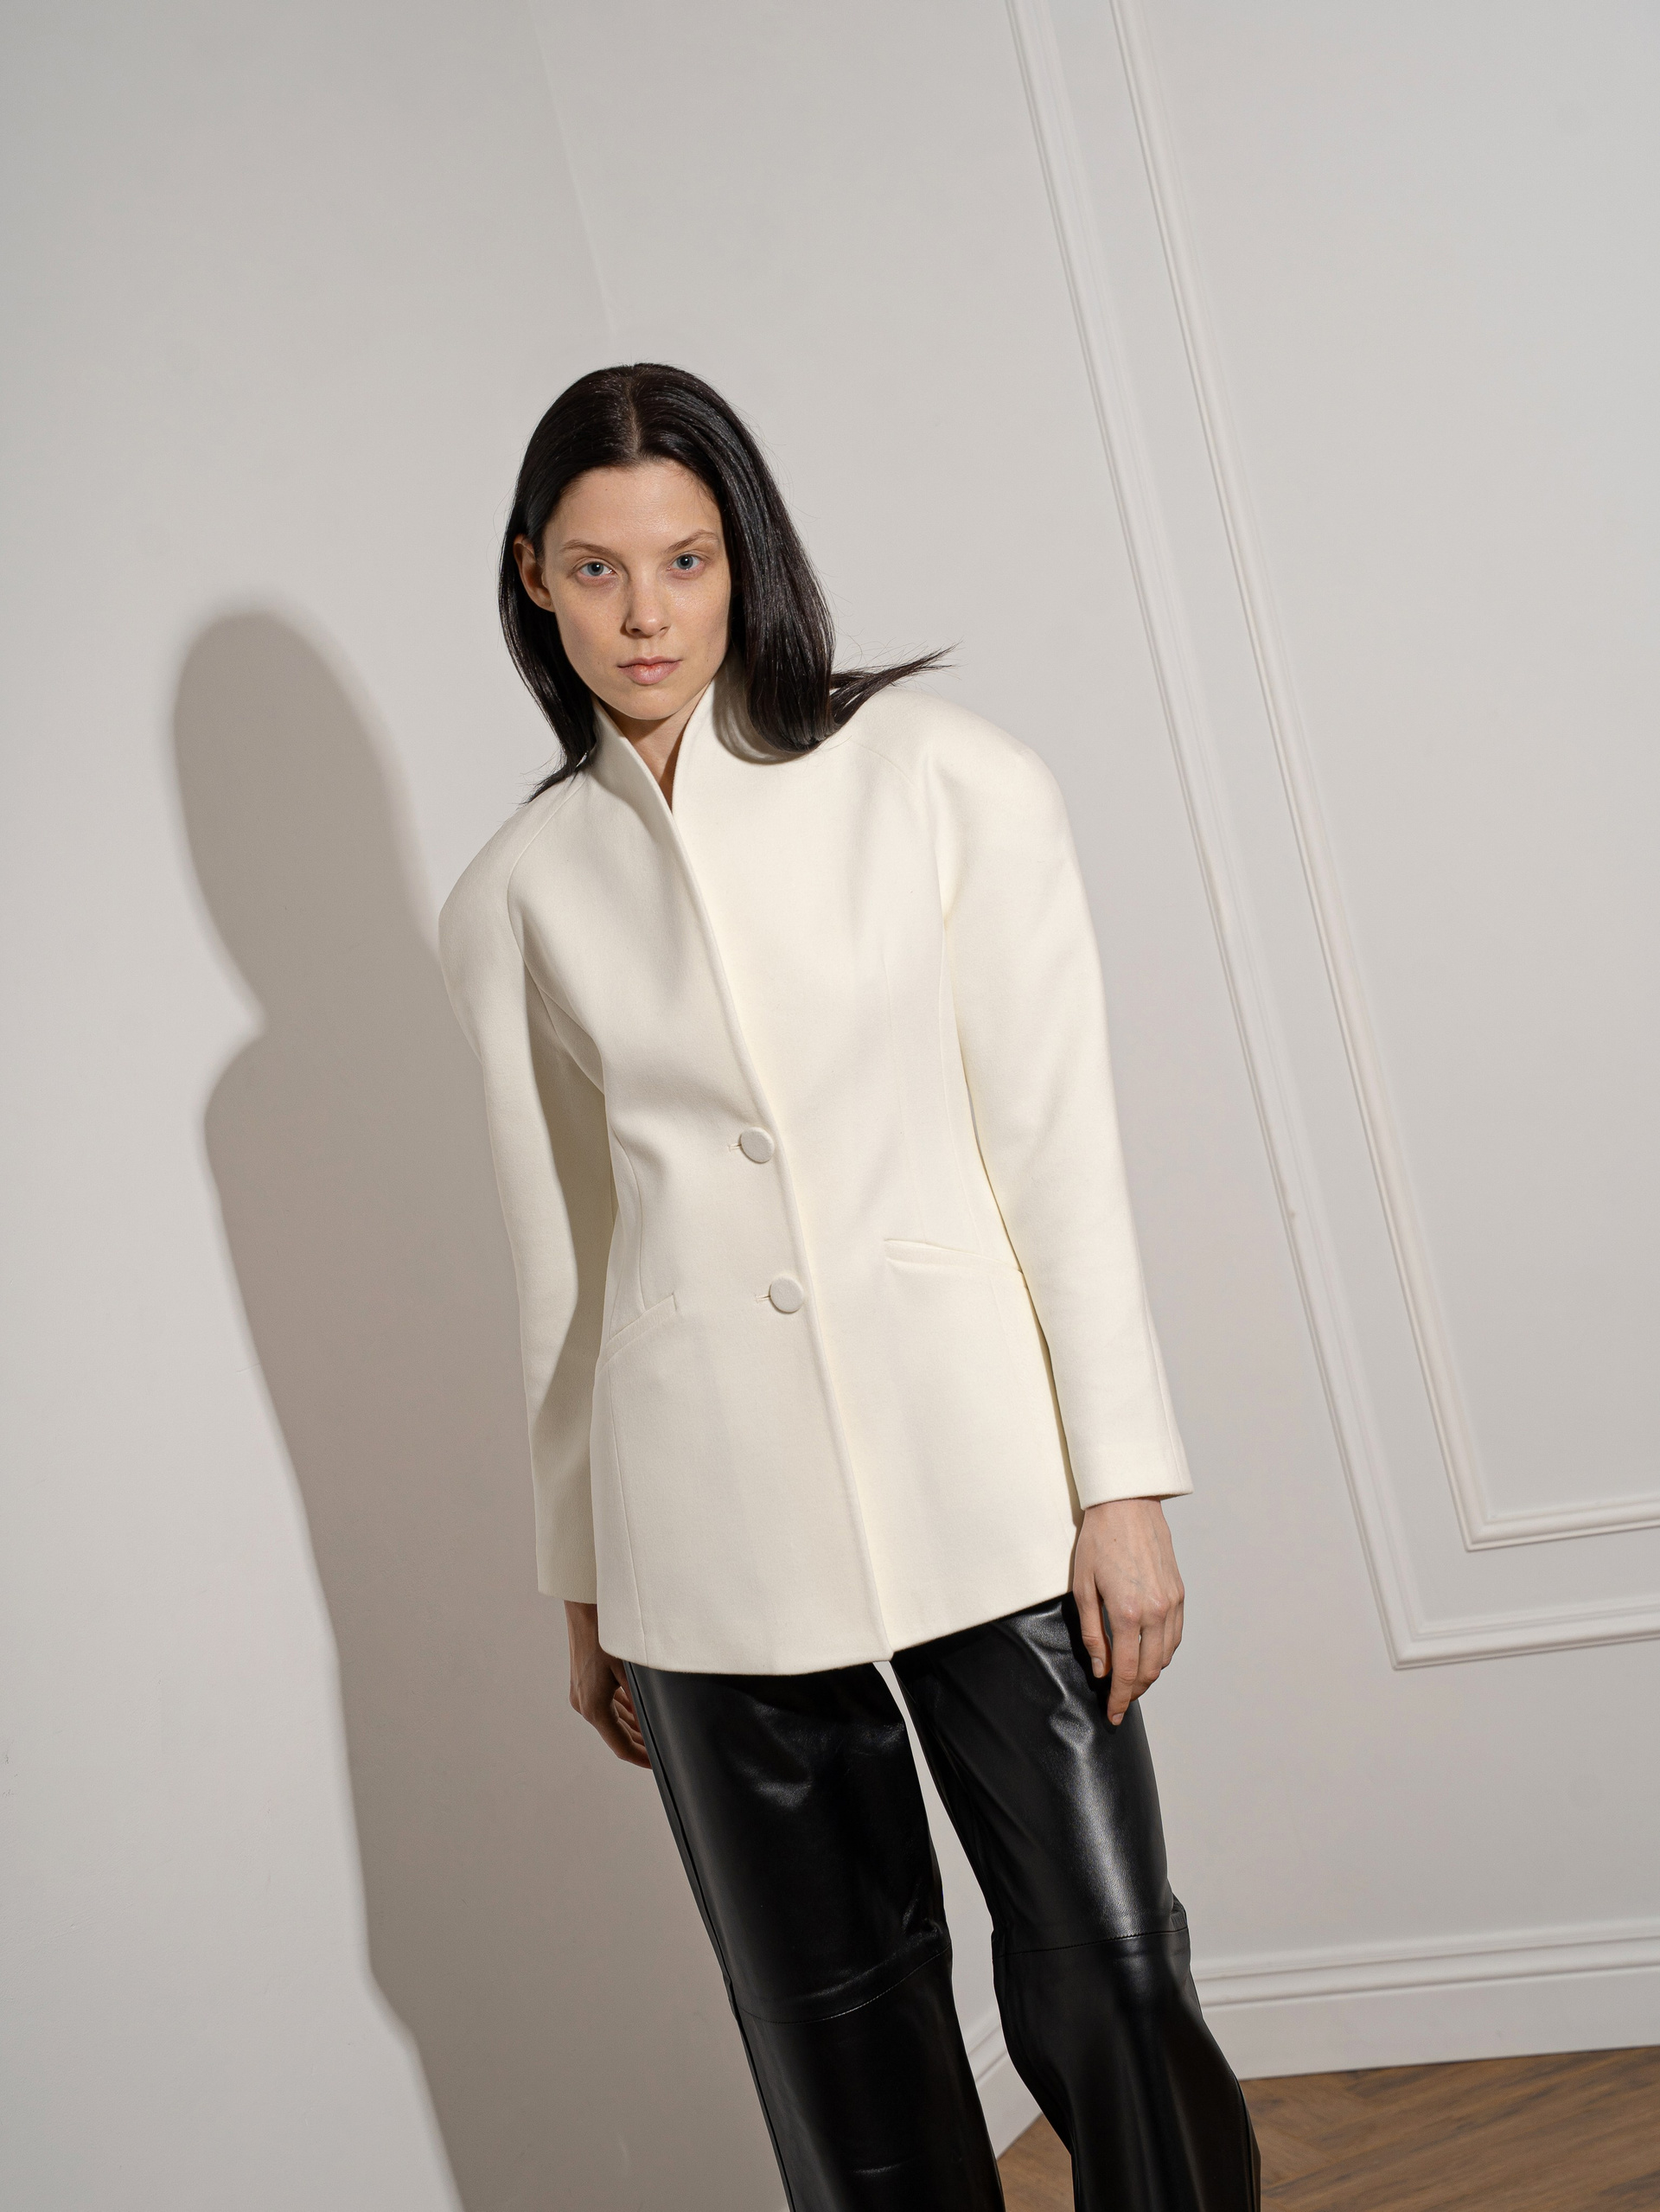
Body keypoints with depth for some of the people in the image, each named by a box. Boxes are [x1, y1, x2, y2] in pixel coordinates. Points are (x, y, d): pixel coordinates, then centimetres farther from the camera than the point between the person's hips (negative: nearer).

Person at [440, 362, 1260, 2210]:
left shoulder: (943, 777, -1)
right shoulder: (516, 896, 6)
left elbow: (1058, 1147, -2)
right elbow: (559, 1253, 10)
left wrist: (1123, 1485, -6)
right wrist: (584, 1585, 14)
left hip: (975, 1475, -1)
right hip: (711, 1527, 2)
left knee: (1108, 1982, 2)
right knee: (841, 2035, 10)